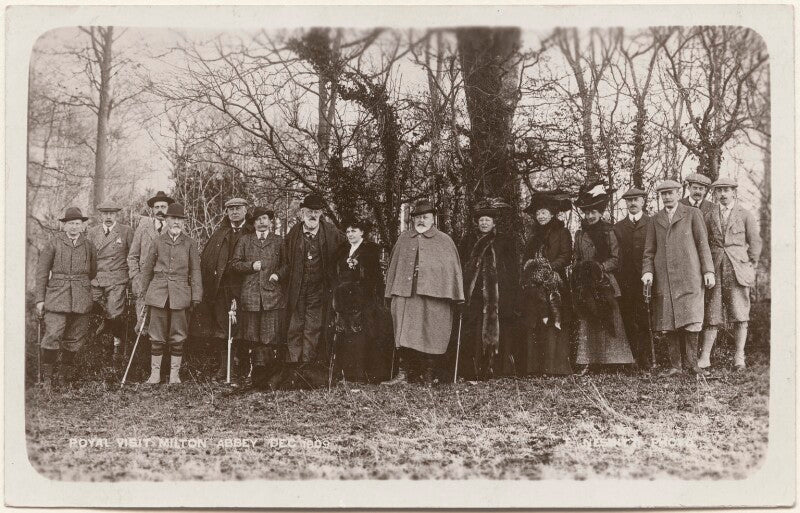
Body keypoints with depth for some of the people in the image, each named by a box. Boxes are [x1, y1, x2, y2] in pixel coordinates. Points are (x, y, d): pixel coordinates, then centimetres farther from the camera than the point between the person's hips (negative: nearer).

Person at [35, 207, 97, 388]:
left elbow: (93, 271, 19)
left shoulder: (89, 246, 9)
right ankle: (47, 377, -4)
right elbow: (41, 272, 3)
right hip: (56, 297, -2)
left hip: (81, 299, 2)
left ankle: (68, 373, 20)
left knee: (75, 338, 5)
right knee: (52, 335, -11)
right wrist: (40, 299, 0)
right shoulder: (53, 244, 3)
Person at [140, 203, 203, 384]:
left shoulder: (190, 243, 4)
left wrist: (196, 296, 1)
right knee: (157, 336, 2)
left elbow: (195, 271, 5)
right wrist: (146, 292, 11)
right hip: (158, 292, 0)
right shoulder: (157, 242, 5)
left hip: (180, 294, 0)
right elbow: (146, 267, 12)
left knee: (178, 337, 4)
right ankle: (155, 373, 11)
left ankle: (174, 373, 14)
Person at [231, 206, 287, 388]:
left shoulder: (278, 241, 11)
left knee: (271, 337, -7)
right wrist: (251, 266, -5)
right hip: (250, 294, 1)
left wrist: (278, 274, -3)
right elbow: (234, 263, 11)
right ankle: (259, 372, 8)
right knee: (253, 336, 1)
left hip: (272, 294, -1)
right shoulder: (245, 240, 13)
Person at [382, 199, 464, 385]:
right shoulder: (403, 239, 15)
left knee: (431, 338, -2)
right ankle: (402, 375, 2)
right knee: (405, 335, -2)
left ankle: (429, 376, 8)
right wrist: (391, 293, 11)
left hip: (433, 296, -2)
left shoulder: (444, 241, 8)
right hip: (405, 295, 2)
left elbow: (453, 269, 5)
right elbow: (393, 266, 18)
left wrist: (455, 298, -2)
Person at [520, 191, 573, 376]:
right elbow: (526, 259, 20)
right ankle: (534, 369, -1)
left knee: (554, 328, -10)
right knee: (534, 328, -2)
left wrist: (548, 266, -16)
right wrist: (530, 266, -1)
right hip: (535, 288, 5)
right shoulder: (534, 235, 21)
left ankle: (556, 367, -9)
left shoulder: (562, 232, 4)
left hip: (555, 285, -5)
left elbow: (566, 257, -6)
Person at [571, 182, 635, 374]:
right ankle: (587, 361, 2)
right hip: (585, 285, 3)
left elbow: (615, 259, -1)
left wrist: (599, 266, -14)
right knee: (586, 322, 0)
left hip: (604, 283, -3)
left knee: (608, 322, -4)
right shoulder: (580, 234, 13)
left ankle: (612, 360, 2)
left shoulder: (608, 232, 2)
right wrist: (579, 269, -3)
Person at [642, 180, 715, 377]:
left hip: (688, 276, -3)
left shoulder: (692, 214, 9)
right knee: (668, 323, 0)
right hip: (664, 278, 3)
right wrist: (647, 271, -1)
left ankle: (691, 362, 3)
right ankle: (675, 365, 6)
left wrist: (708, 271, -1)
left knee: (691, 320, -8)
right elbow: (649, 251, 16)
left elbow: (703, 244, 6)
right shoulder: (655, 220, 16)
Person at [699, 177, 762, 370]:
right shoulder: (709, 217, 13)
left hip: (738, 268, -1)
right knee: (712, 315, 0)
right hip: (715, 268, 1)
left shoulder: (745, 215, 8)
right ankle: (705, 357, 2)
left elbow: (755, 242, 9)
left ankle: (739, 357, 2)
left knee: (740, 314, -3)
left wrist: (751, 266, 4)